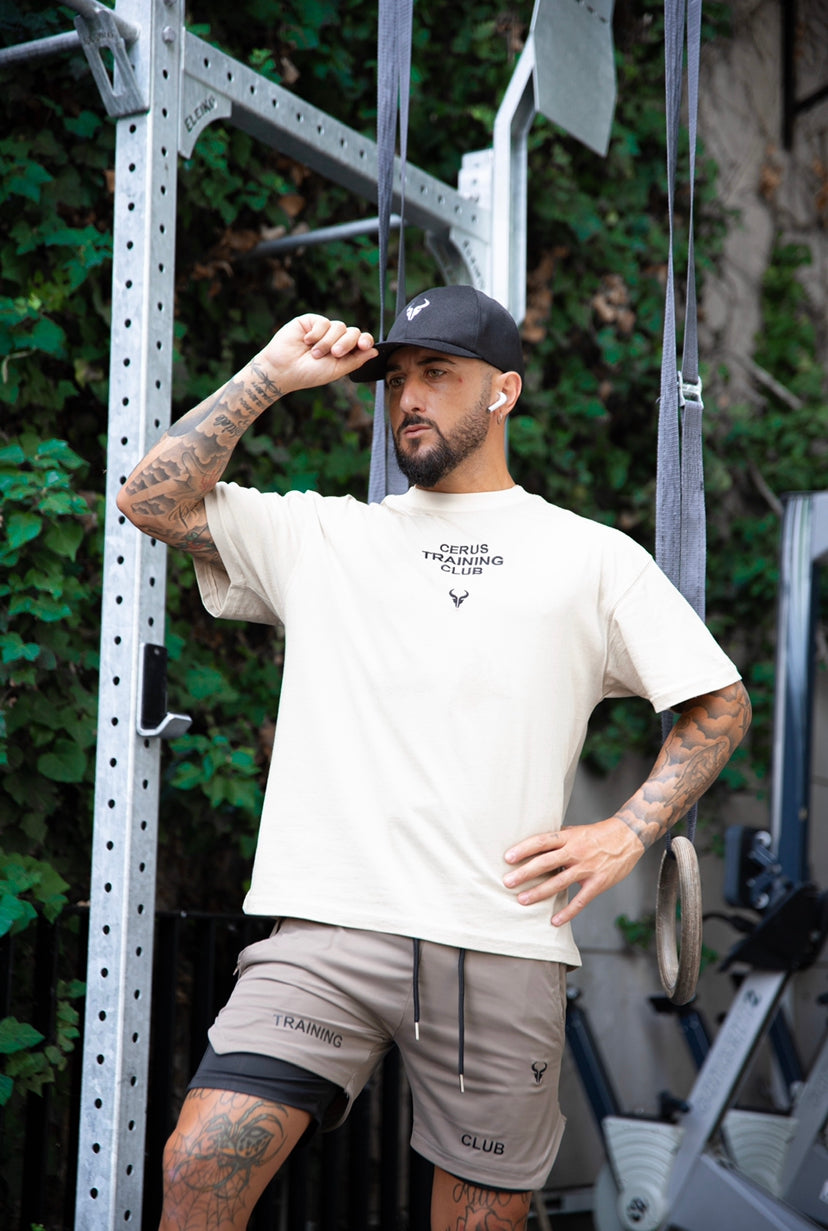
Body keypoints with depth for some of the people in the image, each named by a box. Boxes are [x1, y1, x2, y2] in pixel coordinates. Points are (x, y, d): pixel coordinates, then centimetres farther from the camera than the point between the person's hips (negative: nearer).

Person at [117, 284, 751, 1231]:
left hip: (503, 947, 0)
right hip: (328, 933, 1)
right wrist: (271, 375, 6)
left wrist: (627, 833, 2)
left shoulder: (594, 557, 14)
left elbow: (721, 704, 15)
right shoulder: (320, 536, 17)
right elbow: (153, 499, 8)